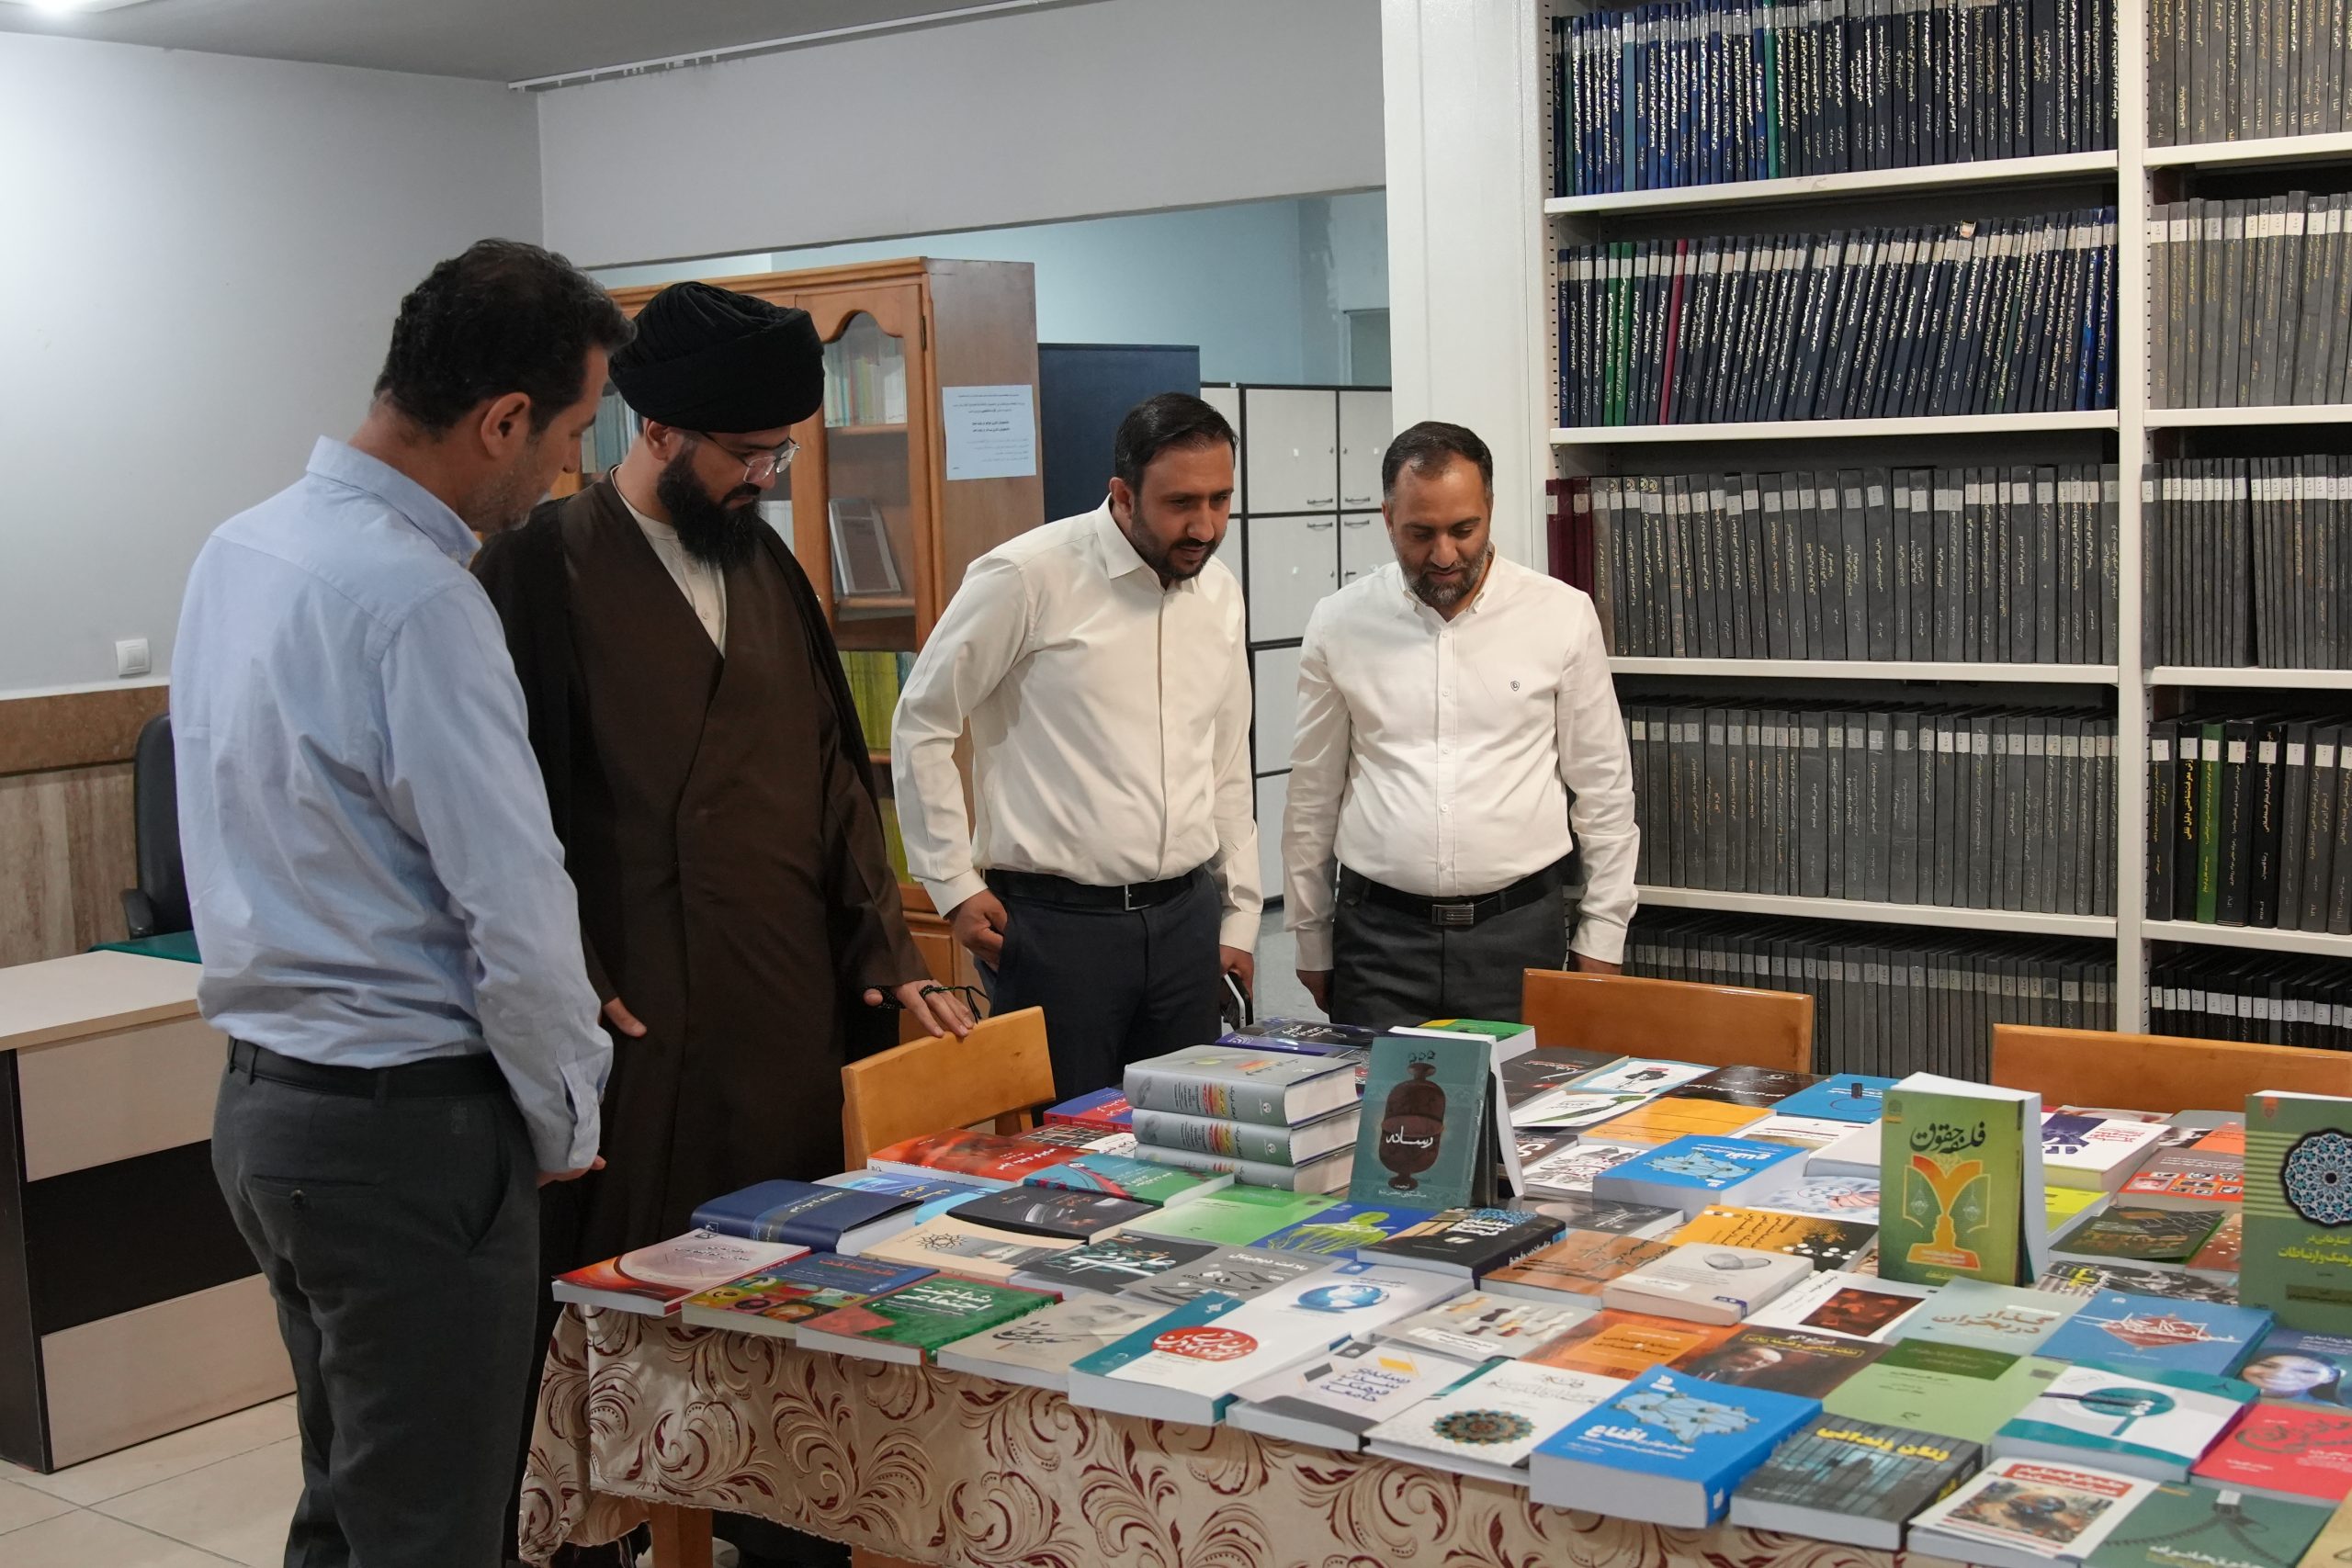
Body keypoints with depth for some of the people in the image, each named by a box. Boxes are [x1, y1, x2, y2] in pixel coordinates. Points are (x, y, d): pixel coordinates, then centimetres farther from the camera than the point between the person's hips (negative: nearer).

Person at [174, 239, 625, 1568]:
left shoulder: (242, 549, 7)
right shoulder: (418, 598, -21)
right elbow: (514, 907, -20)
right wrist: (566, 1119, -4)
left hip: (267, 1094, 9)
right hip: (408, 1121, -9)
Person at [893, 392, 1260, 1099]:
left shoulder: (1219, 591, 8)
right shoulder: (1026, 577, -11)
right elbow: (921, 723, -5)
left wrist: (1239, 916, 16)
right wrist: (955, 885, -5)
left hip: (1185, 915, 6)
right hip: (1057, 921, -5)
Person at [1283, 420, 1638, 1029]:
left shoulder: (1562, 616, -2)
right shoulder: (1339, 623, 2)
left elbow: (1603, 788, 4)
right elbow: (1313, 794, 9)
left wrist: (1601, 940, 3)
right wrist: (1311, 941, 10)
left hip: (1519, 931, -1)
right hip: (1378, 933, 1)